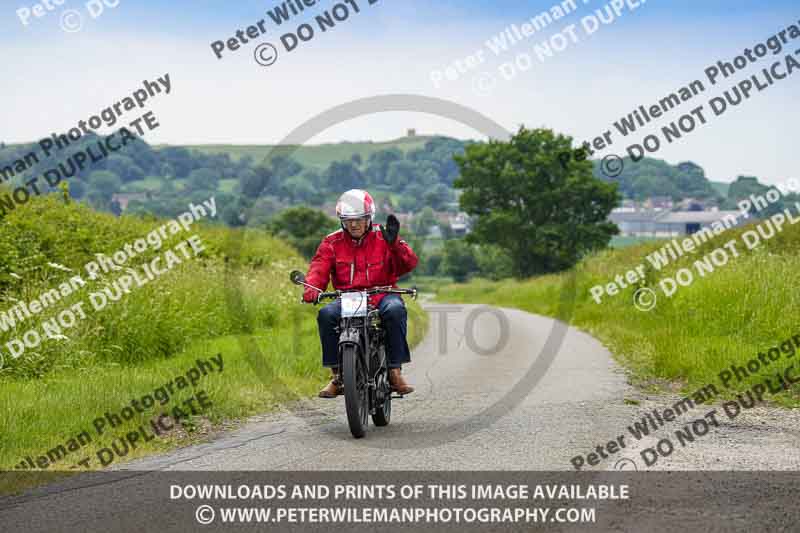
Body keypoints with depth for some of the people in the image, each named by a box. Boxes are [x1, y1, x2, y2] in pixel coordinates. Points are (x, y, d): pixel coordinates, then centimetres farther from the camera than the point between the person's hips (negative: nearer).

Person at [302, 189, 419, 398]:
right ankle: (337, 376, -20)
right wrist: (311, 289, -24)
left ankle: (395, 371, -28)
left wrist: (395, 243, -25)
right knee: (326, 315, -30)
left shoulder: (383, 238, 5)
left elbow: (410, 264, -6)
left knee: (395, 310, -35)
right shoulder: (332, 243, 10)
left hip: (381, 295, -1)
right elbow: (318, 268, -3)